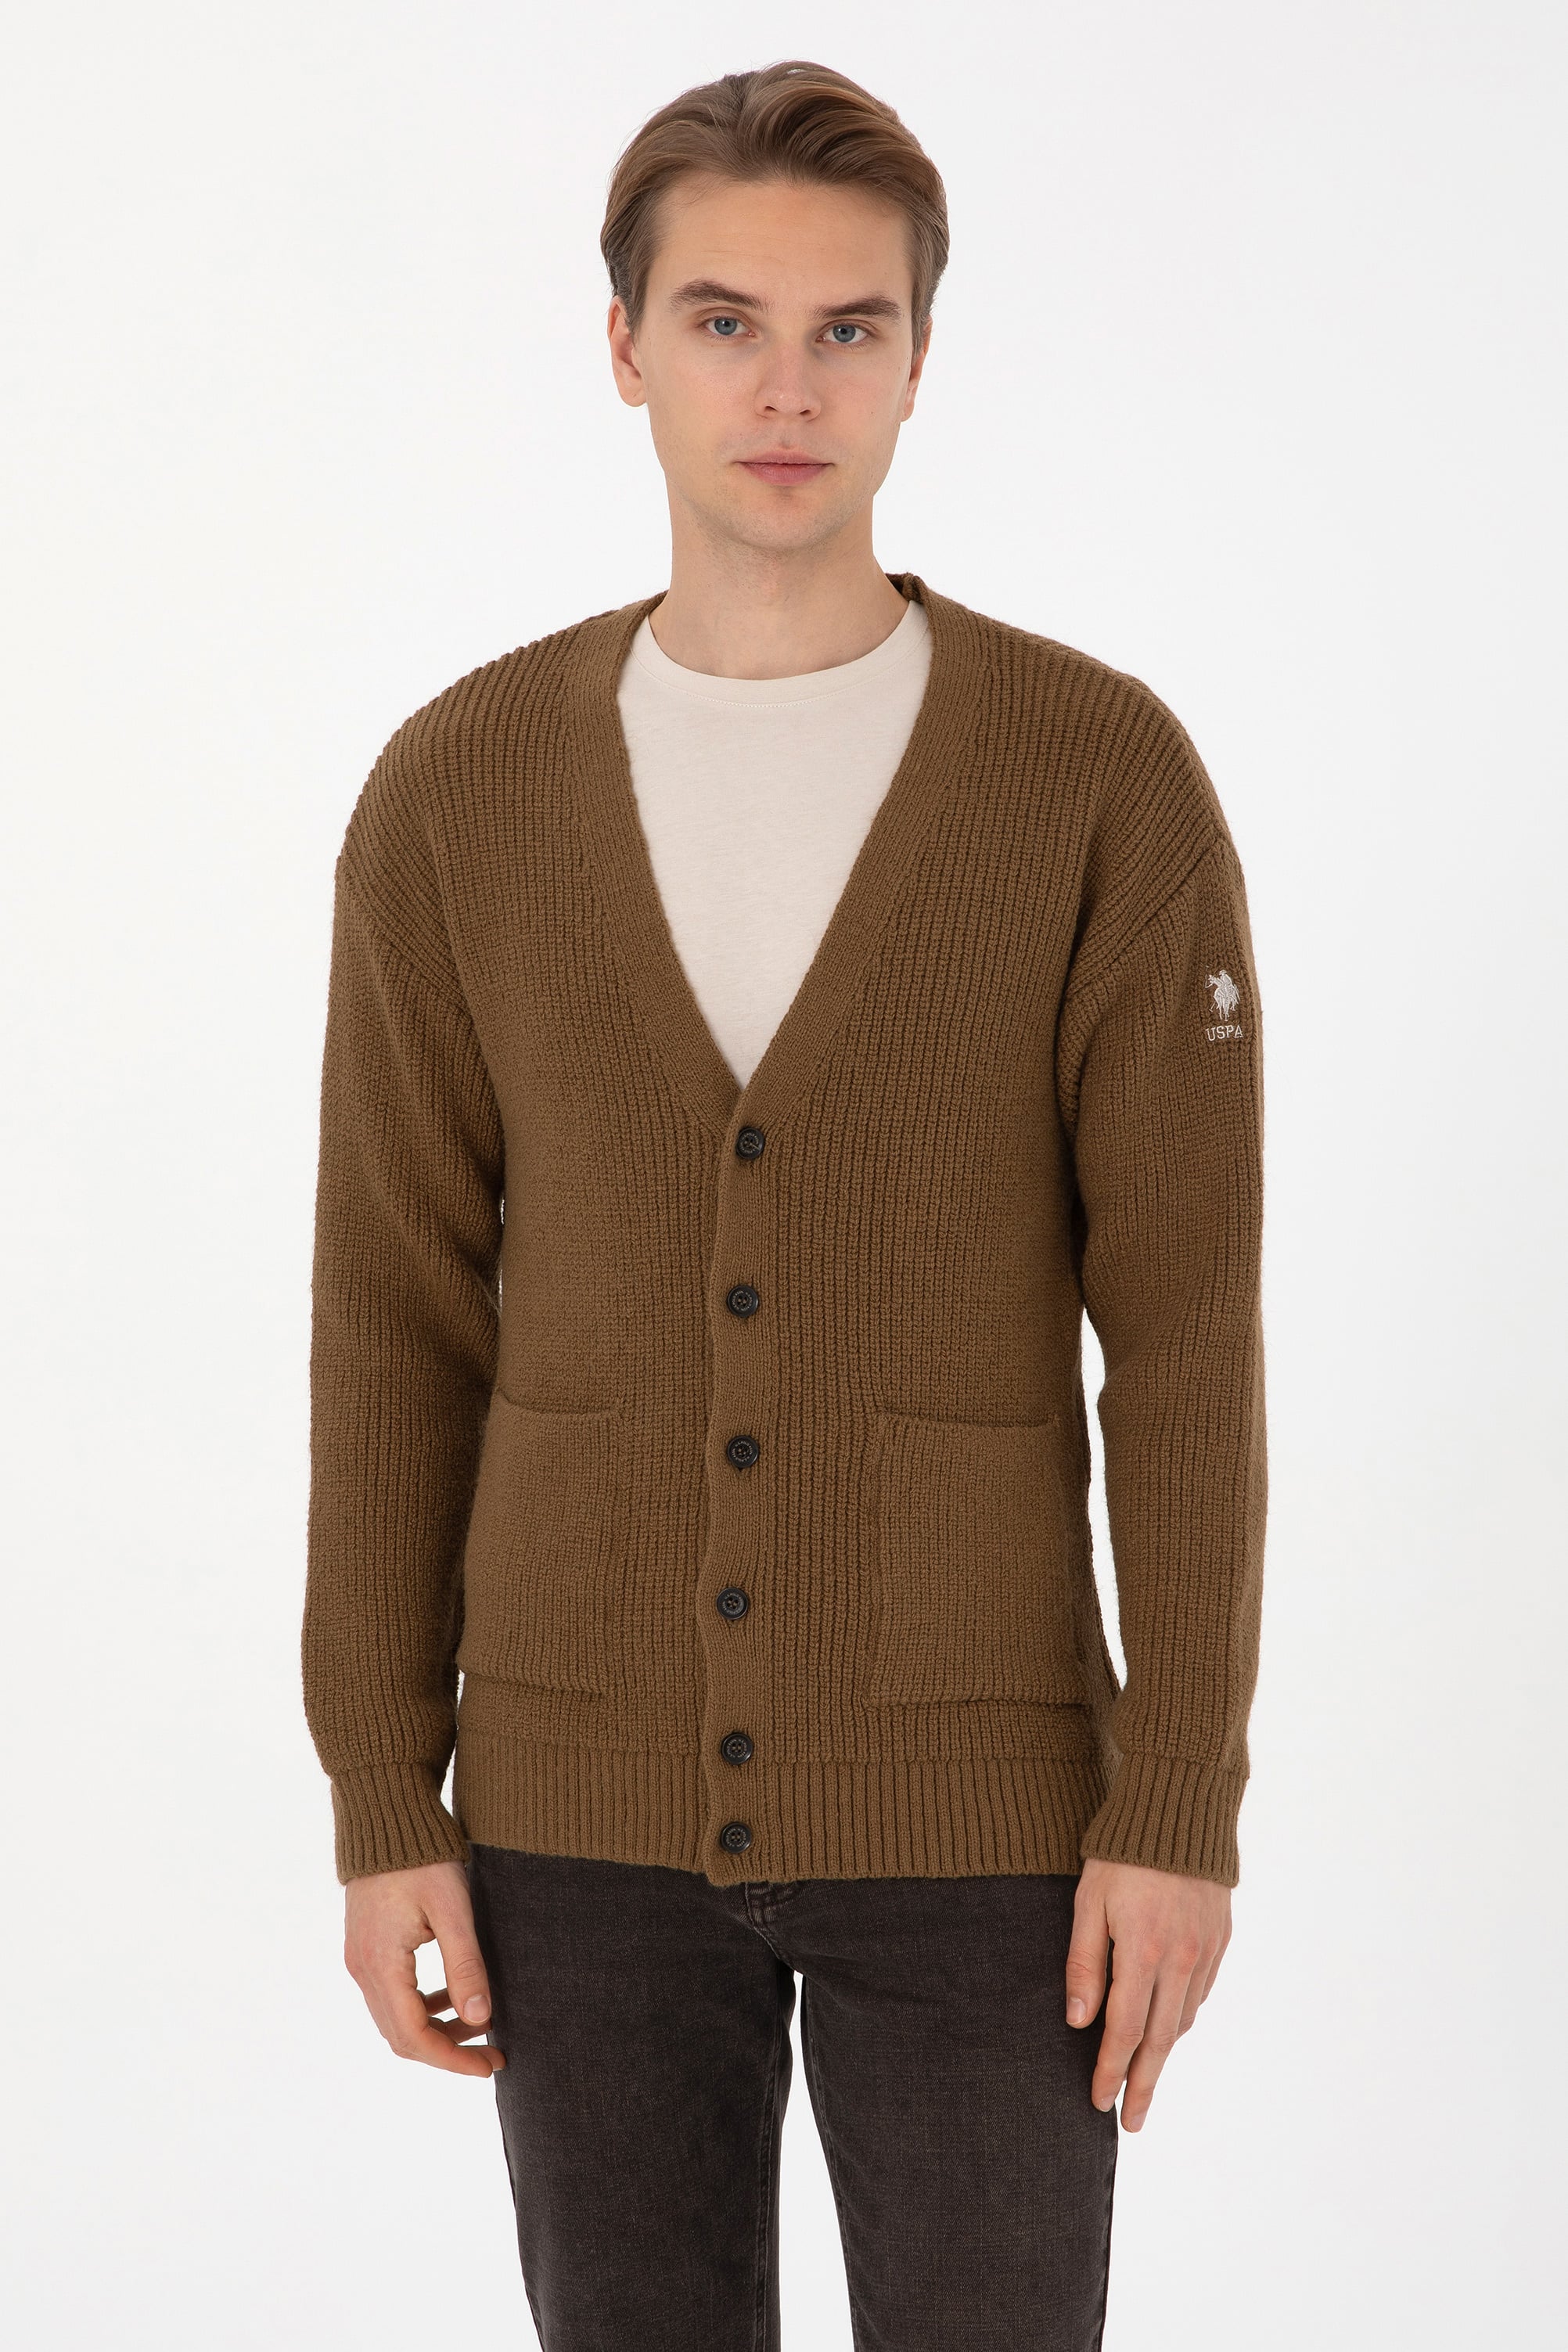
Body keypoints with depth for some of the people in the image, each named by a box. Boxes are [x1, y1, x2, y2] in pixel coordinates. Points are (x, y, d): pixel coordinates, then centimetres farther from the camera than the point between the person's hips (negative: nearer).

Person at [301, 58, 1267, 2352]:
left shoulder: (1106, 777, -8)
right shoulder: (458, 793, -2)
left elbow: (1185, 1325, -8)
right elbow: (396, 1324, 1)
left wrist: (1183, 1809, -10)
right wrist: (383, 1806, -1)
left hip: (976, 1792, -1)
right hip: (588, 1791, 2)